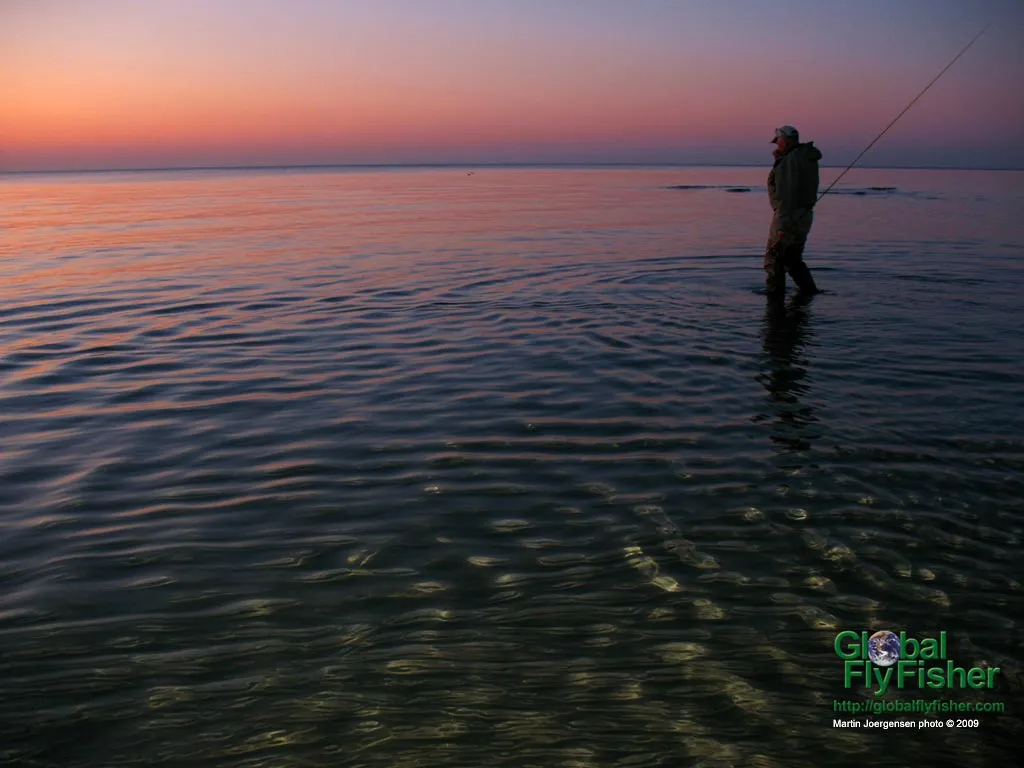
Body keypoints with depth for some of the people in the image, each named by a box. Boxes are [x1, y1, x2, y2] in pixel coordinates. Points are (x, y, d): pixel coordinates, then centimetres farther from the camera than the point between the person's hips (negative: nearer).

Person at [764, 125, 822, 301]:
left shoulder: (791, 160, -16)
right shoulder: (807, 158, 14)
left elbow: (789, 194, -23)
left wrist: (783, 225, -24)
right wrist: (779, 161, 11)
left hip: (789, 216, -10)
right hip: (805, 215, 10)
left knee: (773, 258, 0)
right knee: (793, 258, 20)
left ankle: (775, 296, 2)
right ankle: (810, 292, 20)